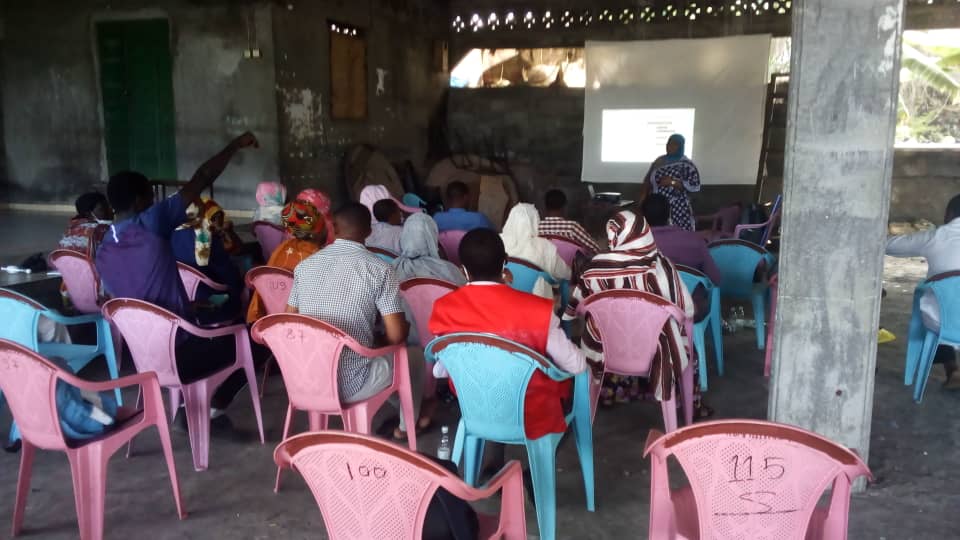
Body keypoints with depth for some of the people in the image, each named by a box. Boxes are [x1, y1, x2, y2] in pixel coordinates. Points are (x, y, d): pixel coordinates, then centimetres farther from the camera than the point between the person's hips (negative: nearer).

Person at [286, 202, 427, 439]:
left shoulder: (305, 265, 2)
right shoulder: (380, 270, -11)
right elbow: (396, 335, -13)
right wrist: (380, 341, 12)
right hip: (349, 385, -5)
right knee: (414, 355, 22)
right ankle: (407, 424, 42)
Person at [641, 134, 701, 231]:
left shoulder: (686, 164, -7)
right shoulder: (659, 160, 11)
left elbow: (695, 186, -15)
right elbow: (648, 179, 18)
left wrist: (672, 182, -20)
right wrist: (643, 195, 5)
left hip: (676, 210, -5)